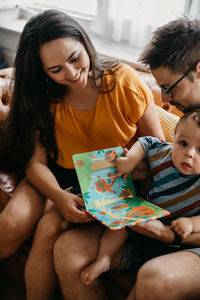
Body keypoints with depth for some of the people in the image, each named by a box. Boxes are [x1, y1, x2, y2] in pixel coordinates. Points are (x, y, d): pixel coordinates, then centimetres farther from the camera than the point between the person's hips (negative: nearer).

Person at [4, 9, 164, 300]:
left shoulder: (125, 82, -12)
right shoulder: (44, 97, -4)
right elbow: (35, 162, -8)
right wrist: (59, 197, -29)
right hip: (66, 181, 3)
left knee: (49, 227, -26)